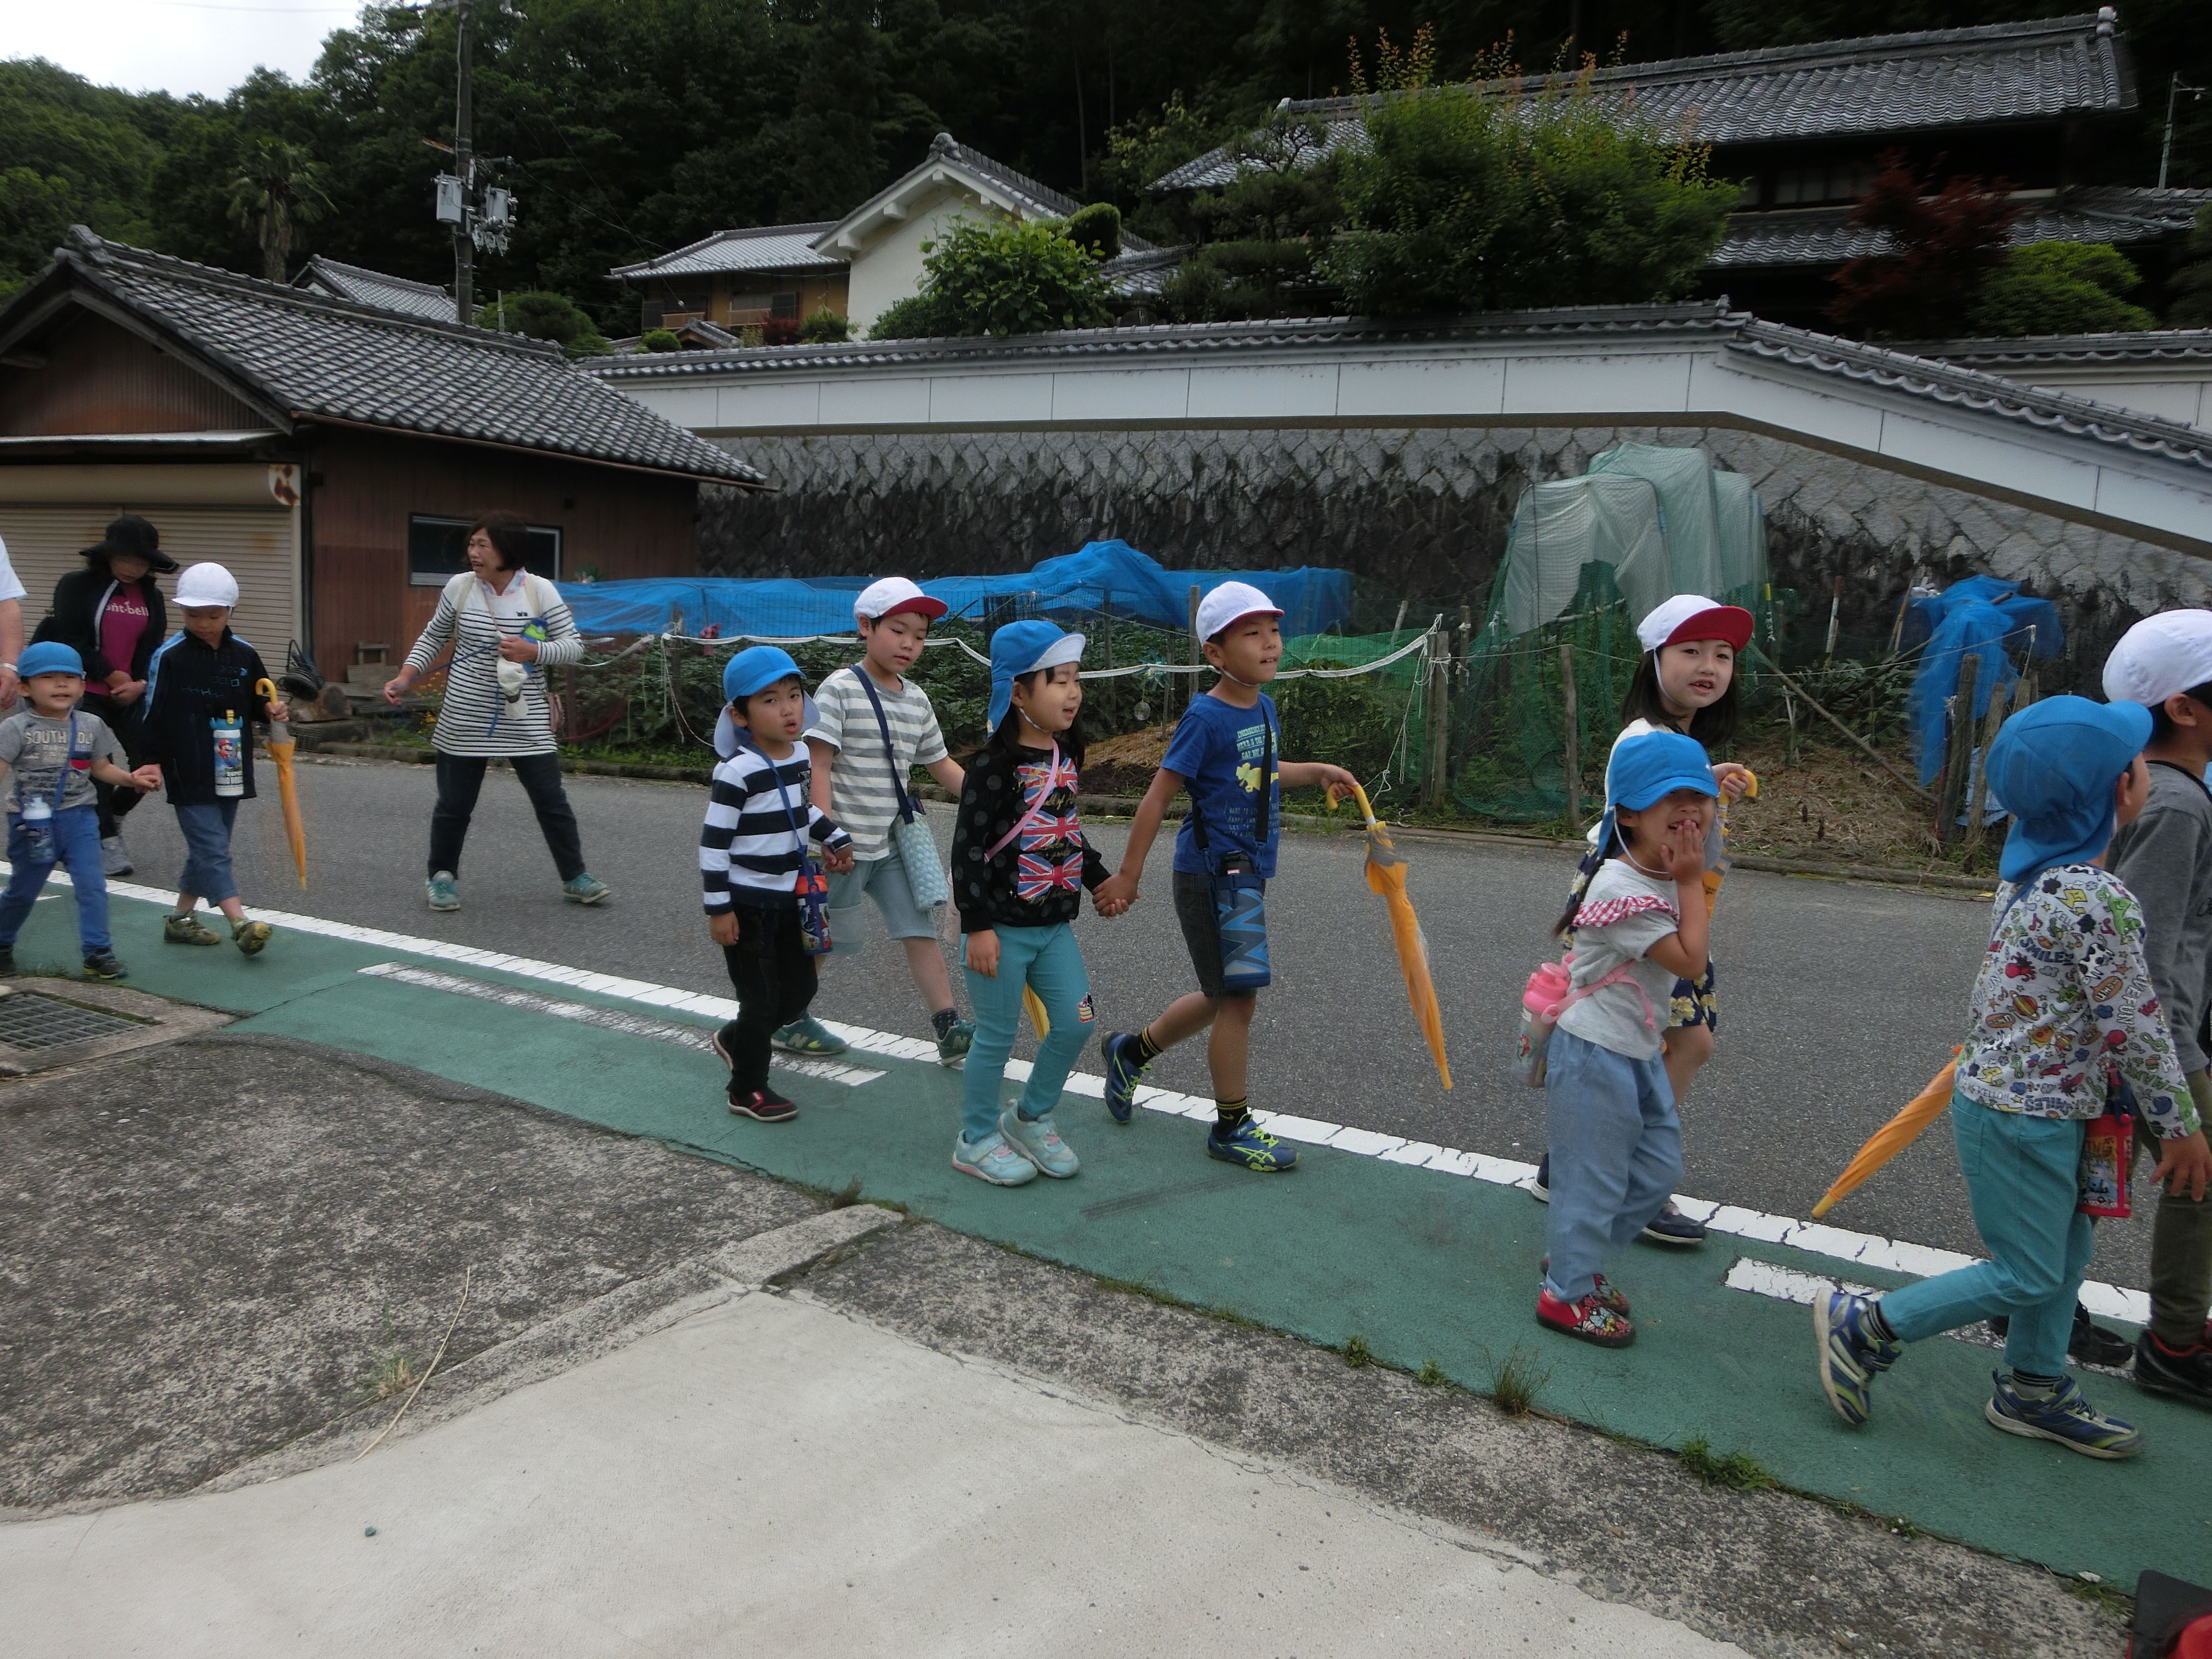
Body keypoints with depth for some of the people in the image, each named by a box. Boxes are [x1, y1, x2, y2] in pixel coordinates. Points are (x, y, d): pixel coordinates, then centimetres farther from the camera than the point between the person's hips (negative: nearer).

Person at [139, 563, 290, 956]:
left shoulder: (244, 655, 5)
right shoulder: (169, 657, -8)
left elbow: (259, 700, 17)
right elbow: (153, 714, -7)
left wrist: (274, 710, -5)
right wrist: (152, 762, -13)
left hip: (230, 773, 6)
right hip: (189, 776, -6)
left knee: (208, 850, 14)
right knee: (212, 849, -10)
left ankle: (180, 920, 27)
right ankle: (241, 924, -19)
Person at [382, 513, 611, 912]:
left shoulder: (540, 590, -4)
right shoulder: (460, 587, 1)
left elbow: (574, 646, -2)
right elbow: (433, 639, 12)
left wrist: (533, 651, -18)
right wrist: (405, 678, 2)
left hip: (526, 724, -1)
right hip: (465, 721, 1)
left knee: (552, 802, 2)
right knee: (454, 804, 8)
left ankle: (575, 878, 15)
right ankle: (442, 876, 28)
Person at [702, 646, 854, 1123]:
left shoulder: (799, 756, 2)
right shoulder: (737, 772, -21)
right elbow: (713, 841, -18)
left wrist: (836, 838, 14)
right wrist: (718, 909, -18)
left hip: (787, 901, 8)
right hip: (746, 907, -8)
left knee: (801, 988, 15)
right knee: (761, 1000, 1)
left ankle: (735, 1039, 39)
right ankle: (747, 1091, 19)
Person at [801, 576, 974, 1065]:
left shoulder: (917, 700, 8)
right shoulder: (840, 689, -12)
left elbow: (940, 763, 18)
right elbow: (818, 765, -16)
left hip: (892, 844, 6)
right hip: (846, 845, -6)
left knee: (921, 930, 2)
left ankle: (949, 1029, 4)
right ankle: (789, 1021, 26)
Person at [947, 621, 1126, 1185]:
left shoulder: (1065, 757, 8)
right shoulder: (995, 765, -17)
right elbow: (967, 847, -18)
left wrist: (1099, 881, 18)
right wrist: (978, 926, -19)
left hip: (1054, 923, 7)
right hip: (1003, 926, -7)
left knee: (1075, 1022, 6)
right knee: (997, 1035, 3)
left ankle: (1030, 1119, 28)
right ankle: (976, 1140, 22)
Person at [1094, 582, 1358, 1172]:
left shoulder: (1263, 707, 7)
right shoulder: (1205, 718, -17)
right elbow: (1158, 797, -15)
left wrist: (1315, 771, 17)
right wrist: (1128, 876, -13)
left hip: (1245, 875, 8)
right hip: (1209, 876, -8)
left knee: (1225, 998, 19)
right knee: (1238, 999, -1)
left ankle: (1130, 1049, 40)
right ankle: (1231, 1128, 16)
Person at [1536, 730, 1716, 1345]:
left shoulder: (1667, 875, 5)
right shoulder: (1623, 889, -25)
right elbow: (1690, 961, -22)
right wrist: (1691, 883, -18)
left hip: (1640, 1051, 10)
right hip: (1596, 1056, -10)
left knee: (1658, 1169, 17)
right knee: (1594, 1177, 2)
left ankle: (1574, 1257, 33)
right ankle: (1566, 1294, 20)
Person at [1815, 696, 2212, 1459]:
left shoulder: (2031, 866, 2)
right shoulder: (2099, 900, -25)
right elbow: (2135, 1030, -19)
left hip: (2000, 1085, 9)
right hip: (2024, 1115, -9)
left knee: (2065, 1251, 21)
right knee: (2027, 1275, 4)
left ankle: (2034, 1391, 35)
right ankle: (1864, 1326, 11)